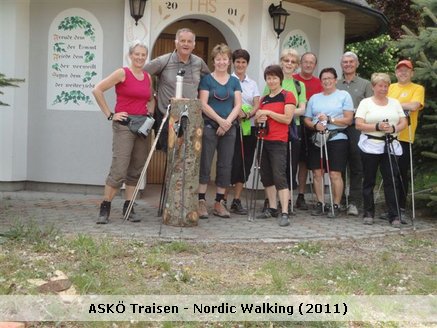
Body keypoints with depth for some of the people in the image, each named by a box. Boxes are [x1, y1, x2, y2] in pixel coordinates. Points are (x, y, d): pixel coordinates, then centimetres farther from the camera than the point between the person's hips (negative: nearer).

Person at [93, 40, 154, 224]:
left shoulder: (148, 77, 12)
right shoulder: (122, 73, -6)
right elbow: (97, 90, -10)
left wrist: (150, 114, 10)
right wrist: (109, 115, -10)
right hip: (123, 125, -6)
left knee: (136, 170, 9)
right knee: (119, 169, -12)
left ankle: (128, 207, 18)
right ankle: (105, 208, -2)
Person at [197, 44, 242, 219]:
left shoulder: (234, 81, 12)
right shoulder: (207, 79, 2)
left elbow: (238, 105, 6)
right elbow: (203, 104, -6)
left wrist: (228, 121, -10)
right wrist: (220, 120, -14)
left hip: (229, 128, 4)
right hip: (209, 127, -4)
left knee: (225, 165, 5)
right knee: (205, 164, -4)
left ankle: (219, 202, 12)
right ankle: (201, 201, -1)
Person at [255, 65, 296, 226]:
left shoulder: (287, 96, -3)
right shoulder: (264, 99, 16)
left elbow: (287, 118, -12)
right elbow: (258, 118, 24)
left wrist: (268, 112, -13)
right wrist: (258, 118, 1)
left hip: (278, 142, -7)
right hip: (264, 140, 7)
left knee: (279, 176, -14)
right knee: (266, 176, 10)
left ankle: (284, 213, -17)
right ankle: (272, 208, 21)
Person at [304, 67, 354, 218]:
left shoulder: (344, 95, 5)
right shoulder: (314, 98, 17)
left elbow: (348, 119, -3)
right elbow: (307, 119, 13)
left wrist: (329, 119, -11)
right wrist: (315, 125, -8)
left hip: (337, 139, -4)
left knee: (335, 174, -7)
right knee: (317, 172, 3)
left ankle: (336, 205, 1)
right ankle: (320, 203, 13)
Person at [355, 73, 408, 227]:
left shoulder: (394, 103, 14)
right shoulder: (366, 103, 3)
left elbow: (404, 122, 9)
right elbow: (358, 124, -6)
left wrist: (394, 129, -11)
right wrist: (377, 127, -17)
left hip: (390, 146, 2)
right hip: (371, 146, -2)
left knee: (391, 180, -3)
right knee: (369, 181, 4)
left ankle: (394, 215, 0)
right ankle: (368, 213, 14)